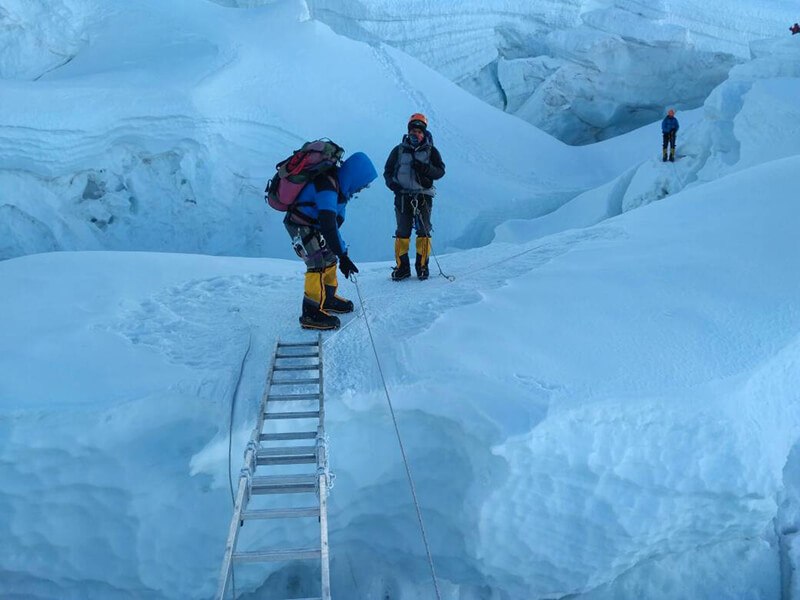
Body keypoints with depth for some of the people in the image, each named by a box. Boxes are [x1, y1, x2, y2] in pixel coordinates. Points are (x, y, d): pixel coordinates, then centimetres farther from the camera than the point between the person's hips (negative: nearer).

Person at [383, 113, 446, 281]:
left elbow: (440, 171, 2)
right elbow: (388, 171, 14)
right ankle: (402, 267, 5)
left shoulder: (431, 151, 9)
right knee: (402, 232, -2)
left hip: (423, 196, 0)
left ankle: (422, 266, 7)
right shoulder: (399, 150, 10)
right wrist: (391, 183, -7)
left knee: (423, 231, -3)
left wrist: (425, 168, -16)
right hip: (402, 196, 0)